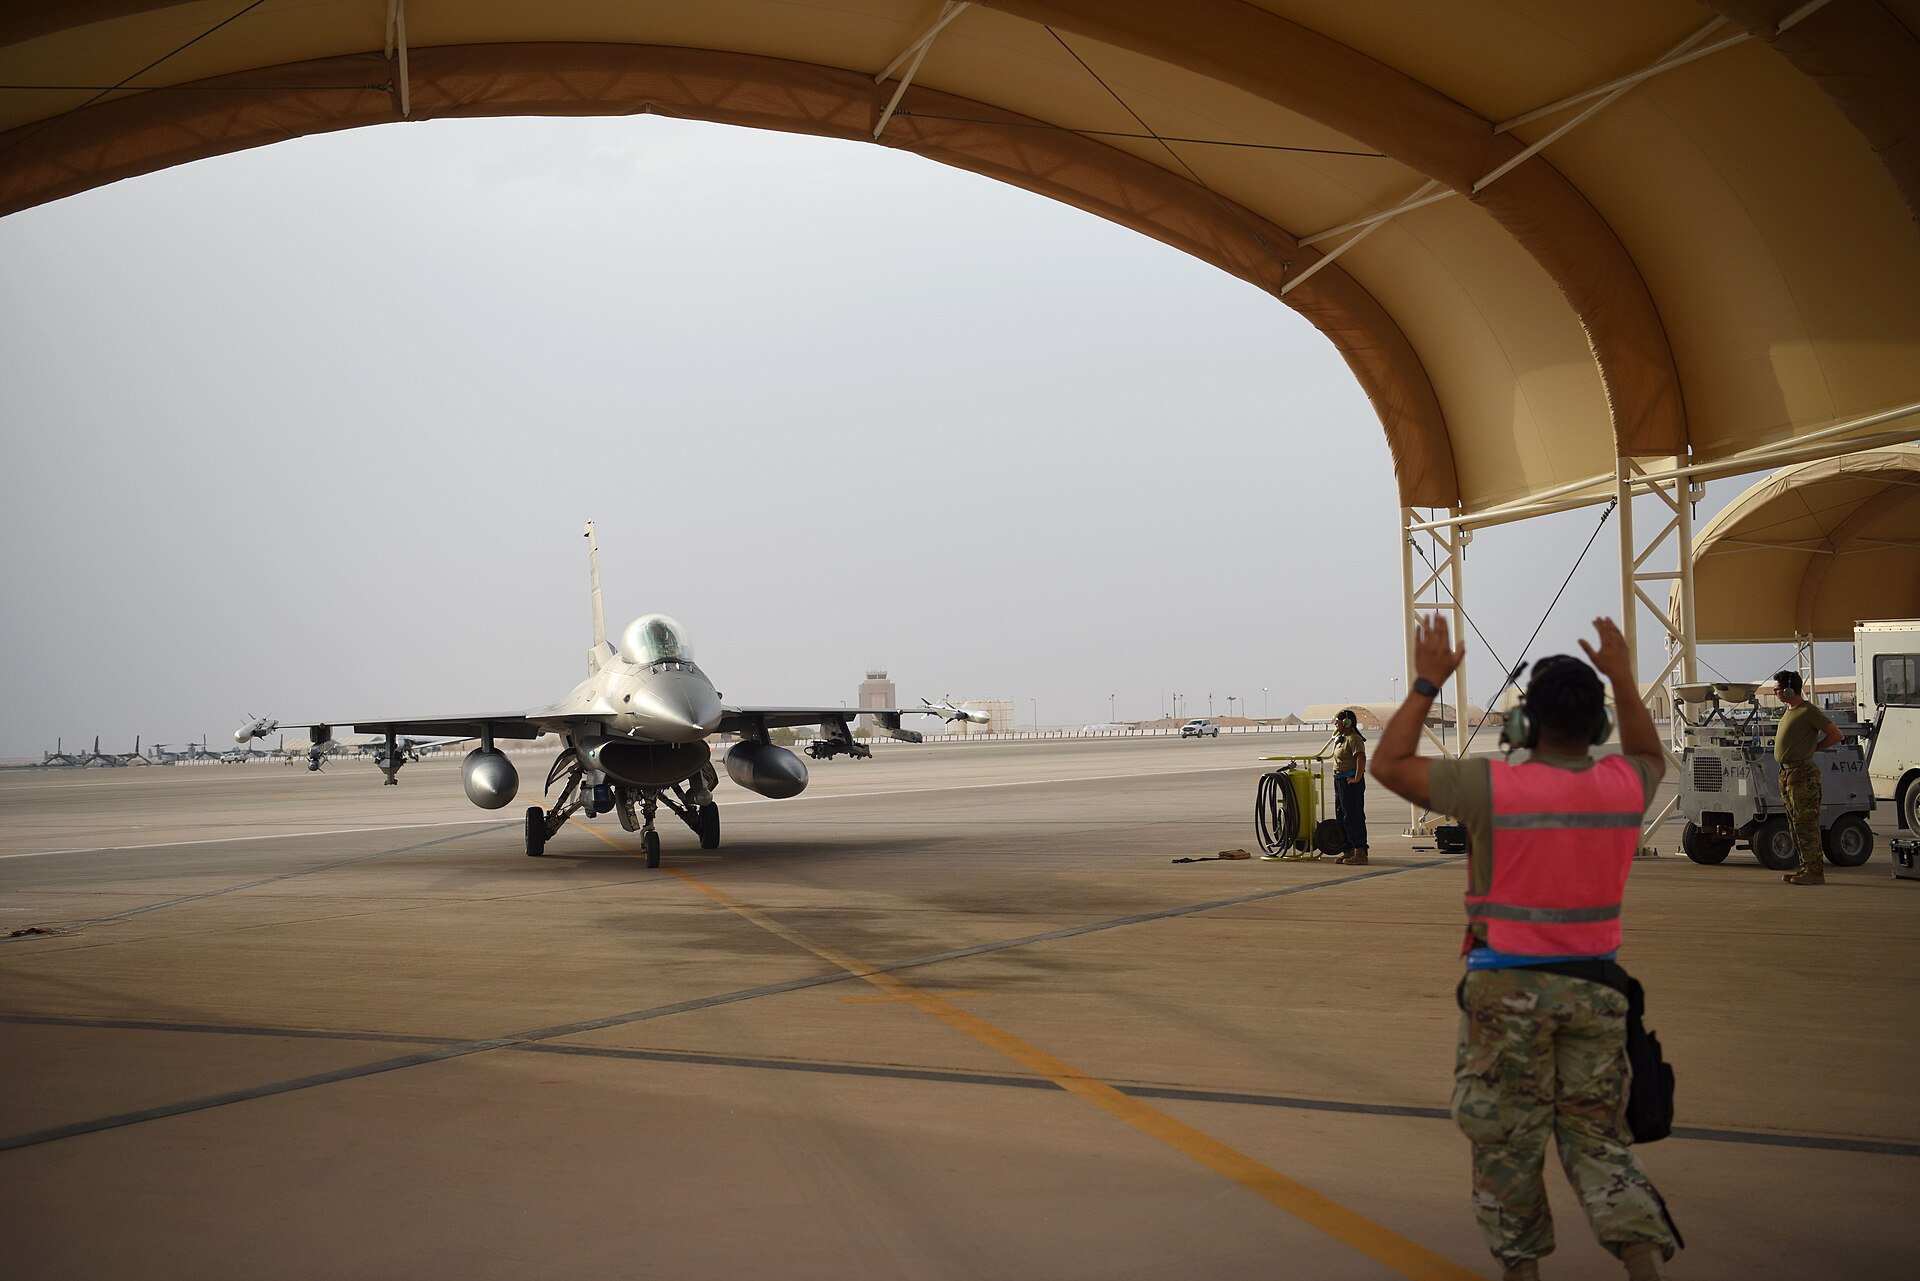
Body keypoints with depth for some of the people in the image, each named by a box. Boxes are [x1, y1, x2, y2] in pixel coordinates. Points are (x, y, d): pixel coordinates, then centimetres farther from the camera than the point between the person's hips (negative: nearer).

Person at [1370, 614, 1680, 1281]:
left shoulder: (1493, 786, -16)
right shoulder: (1622, 785, -2)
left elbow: (1388, 763, -6)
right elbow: (1652, 758, 25)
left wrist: (1427, 683, 0)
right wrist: (1623, 678, 25)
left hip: (1509, 985, -4)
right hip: (1592, 984, 4)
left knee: (1507, 1139, 10)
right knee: (1598, 1135, 12)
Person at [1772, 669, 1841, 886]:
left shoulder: (1809, 711, -12)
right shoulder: (1789, 710, 16)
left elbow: (1836, 734, -12)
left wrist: (1814, 748, -4)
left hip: (1803, 773, -10)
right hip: (1786, 773, 10)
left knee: (1806, 823, -9)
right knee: (1795, 824, 13)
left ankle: (1814, 871, -7)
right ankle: (1806, 868, 19)